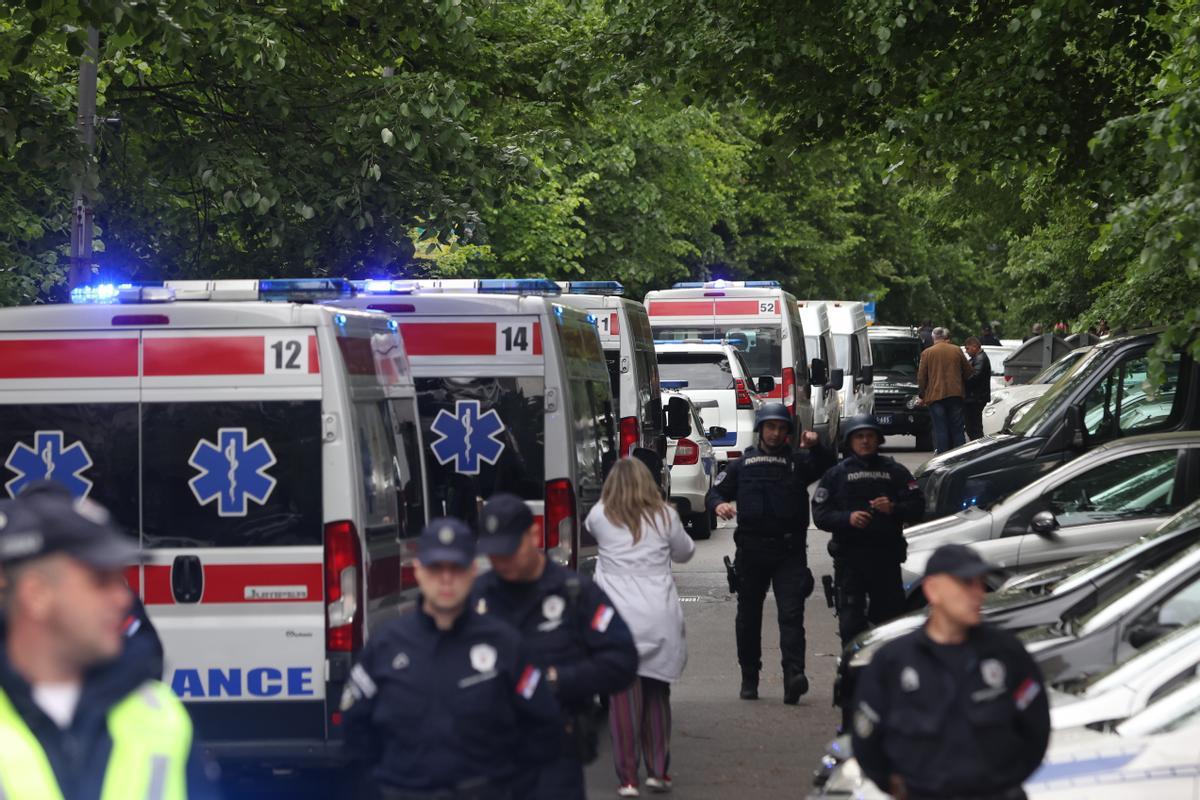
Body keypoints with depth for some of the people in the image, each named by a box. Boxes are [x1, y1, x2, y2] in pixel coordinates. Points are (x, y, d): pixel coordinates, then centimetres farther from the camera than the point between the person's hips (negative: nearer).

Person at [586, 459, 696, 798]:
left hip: (616, 618, -1)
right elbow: (684, 553, 17)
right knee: (657, 694, 15)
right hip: (659, 618, 1)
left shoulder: (600, 516, -1)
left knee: (624, 696, 1)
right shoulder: (665, 516, 1)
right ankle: (658, 772, 16)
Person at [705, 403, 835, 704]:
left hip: (790, 551, -2)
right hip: (751, 551, 2)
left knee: (791, 614, -15)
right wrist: (719, 504, -10)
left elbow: (826, 466, -8)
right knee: (748, 616, 9)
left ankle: (793, 677, -26)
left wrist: (815, 447, -28)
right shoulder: (742, 465, 15)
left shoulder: (798, 461, 10)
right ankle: (749, 680, 21)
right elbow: (715, 492, 13)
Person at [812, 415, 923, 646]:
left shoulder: (895, 471, 13)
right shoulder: (836, 474, 10)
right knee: (850, 621, -6)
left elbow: (917, 507, 7)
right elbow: (820, 514, 2)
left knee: (891, 615, 3)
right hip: (849, 556, -1)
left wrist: (893, 508, -13)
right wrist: (848, 518, -16)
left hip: (886, 556, 1)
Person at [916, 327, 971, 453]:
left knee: (940, 430, -2)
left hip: (935, 396, -2)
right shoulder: (957, 351, 5)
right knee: (957, 429, 8)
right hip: (955, 395, 2)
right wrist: (963, 388, 28)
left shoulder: (927, 353, -1)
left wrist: (922, 396, 9)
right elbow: (968, 372, 13)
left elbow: (921, 377, -1)